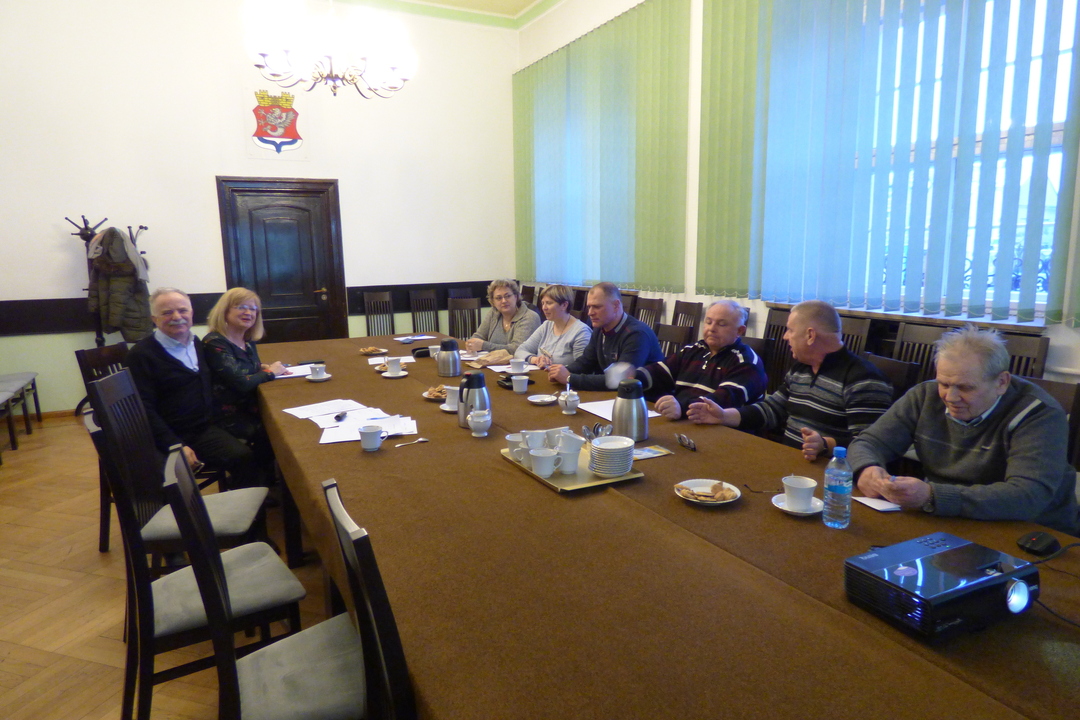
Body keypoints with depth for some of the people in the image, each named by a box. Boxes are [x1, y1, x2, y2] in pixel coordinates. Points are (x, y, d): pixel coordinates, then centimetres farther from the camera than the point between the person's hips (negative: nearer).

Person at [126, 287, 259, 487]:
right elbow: (145, 409, -13)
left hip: (208, 428, 6)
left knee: (246, 458, -20)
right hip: (174, 436, -5)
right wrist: (175, 447, -22)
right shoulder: (142, 354, -8)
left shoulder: (197, 344, 13)